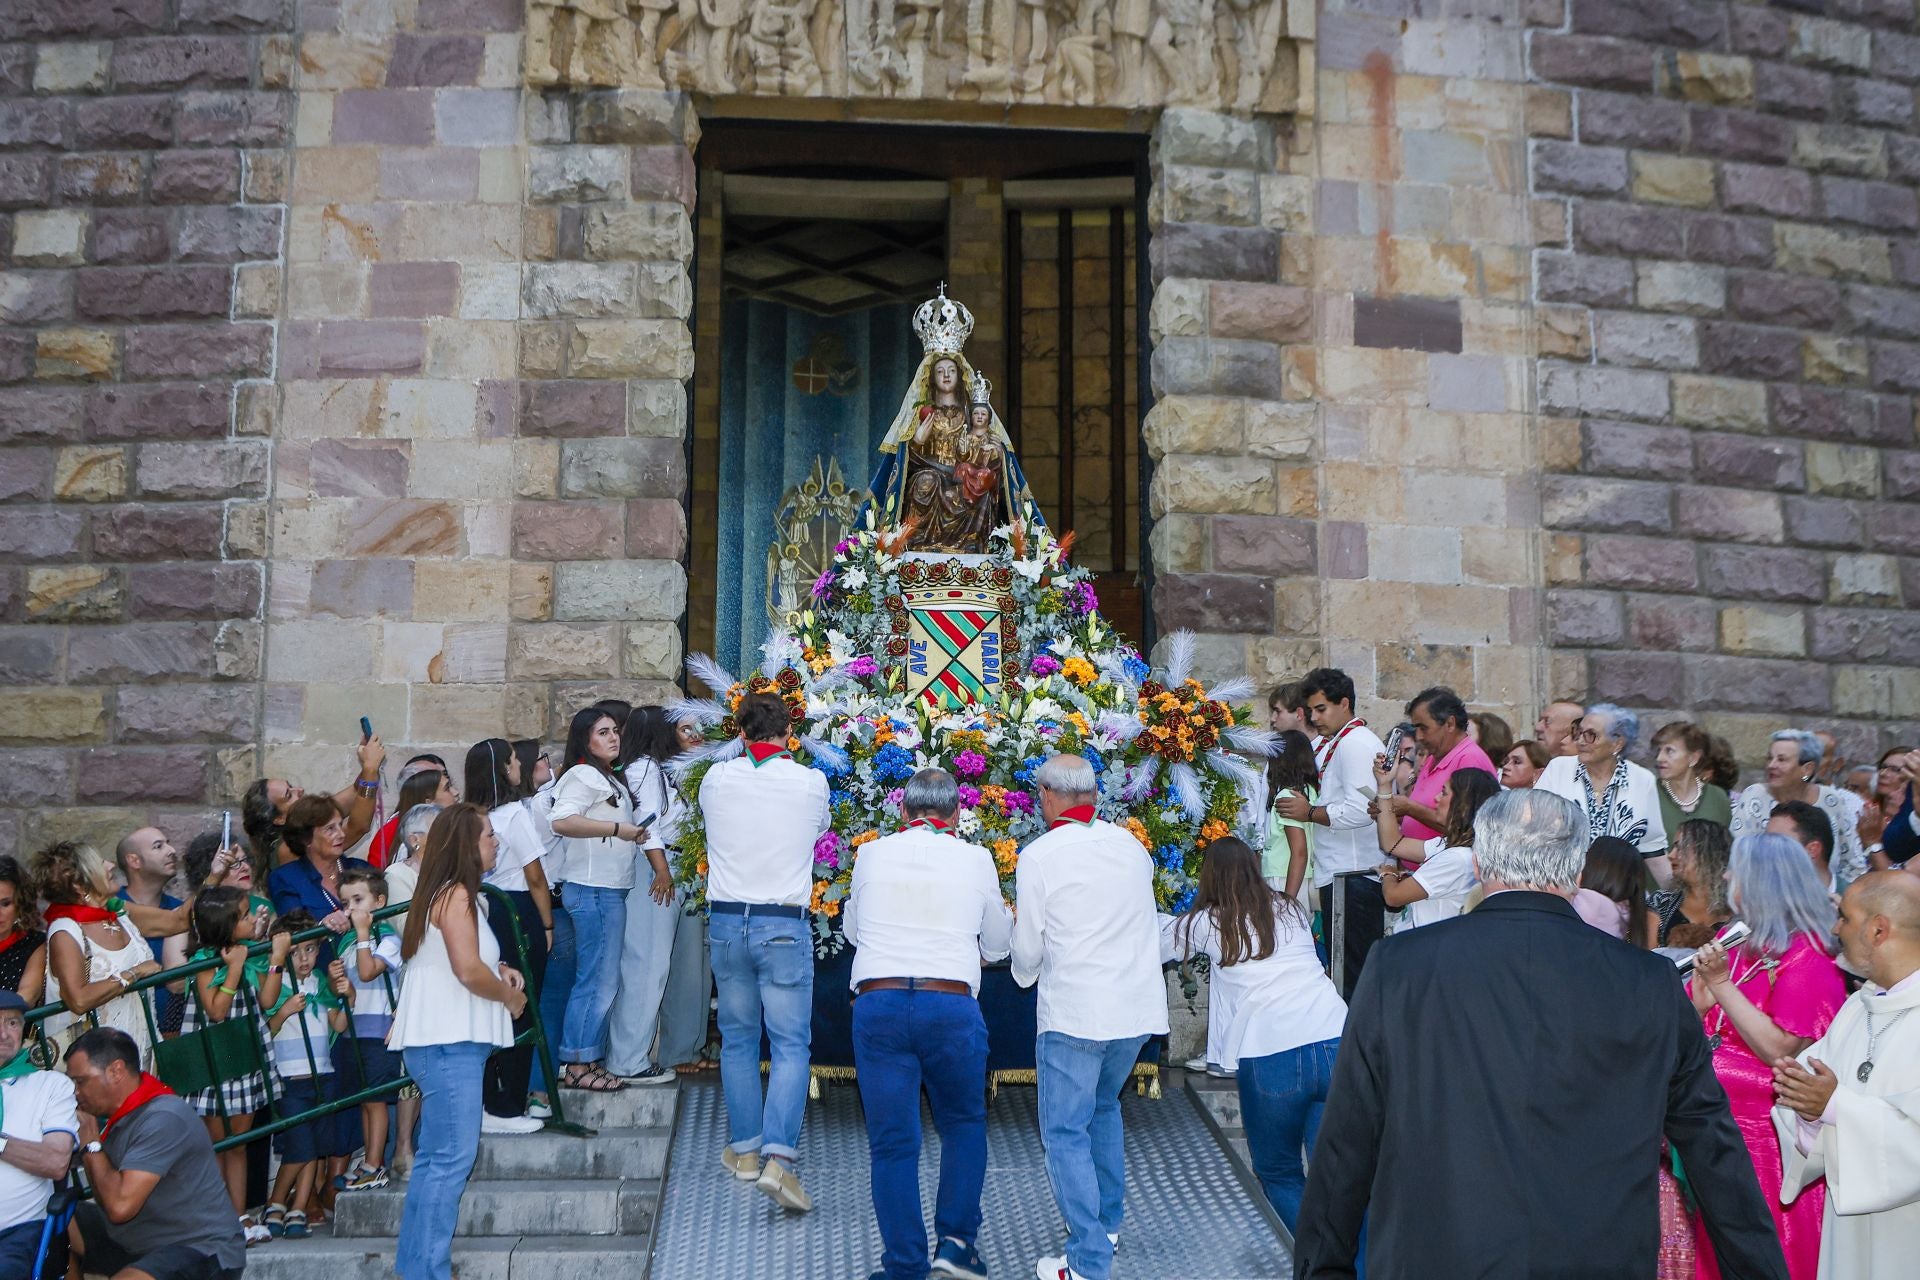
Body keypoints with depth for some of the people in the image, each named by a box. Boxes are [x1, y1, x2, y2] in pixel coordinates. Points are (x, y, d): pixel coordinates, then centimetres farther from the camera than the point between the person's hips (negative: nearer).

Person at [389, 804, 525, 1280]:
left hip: (447, 1042, 11)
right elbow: (469, 971, -20)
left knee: (435, 1158, 13)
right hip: (449, 1043, -11)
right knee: (453, 1159, -9)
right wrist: (510, 996, -4)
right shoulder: (456, 895, -12)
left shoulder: (450, 895, 18)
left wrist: (499, 972, 12)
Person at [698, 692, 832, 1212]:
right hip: (783, 925, -3)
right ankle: (778, 1158, -14)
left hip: (725, 920, 3)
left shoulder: (715, 779, 0)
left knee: (737, 1038, 16)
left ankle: (744, 1149, 24)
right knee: (791, 1044, -1)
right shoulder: (809, 783, -4)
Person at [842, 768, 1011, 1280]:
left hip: (877, 1003, 1)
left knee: (892, 1143, 7)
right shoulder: (975, 860, 5)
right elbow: (999, 944, 19)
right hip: (952, 1007, 0)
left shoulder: (872, 855, 9)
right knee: (964, 1124, 21)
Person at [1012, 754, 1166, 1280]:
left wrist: (1025, 971, 19)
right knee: (1103, 1106, 27)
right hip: (1139, 1006, 6)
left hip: (1074, 1011, -6)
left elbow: (1028, 953, -4)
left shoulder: (1038, 857, -10)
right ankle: (1108, 1220, 34)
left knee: (1066, 1132, 0)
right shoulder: (1131, 846, 6)